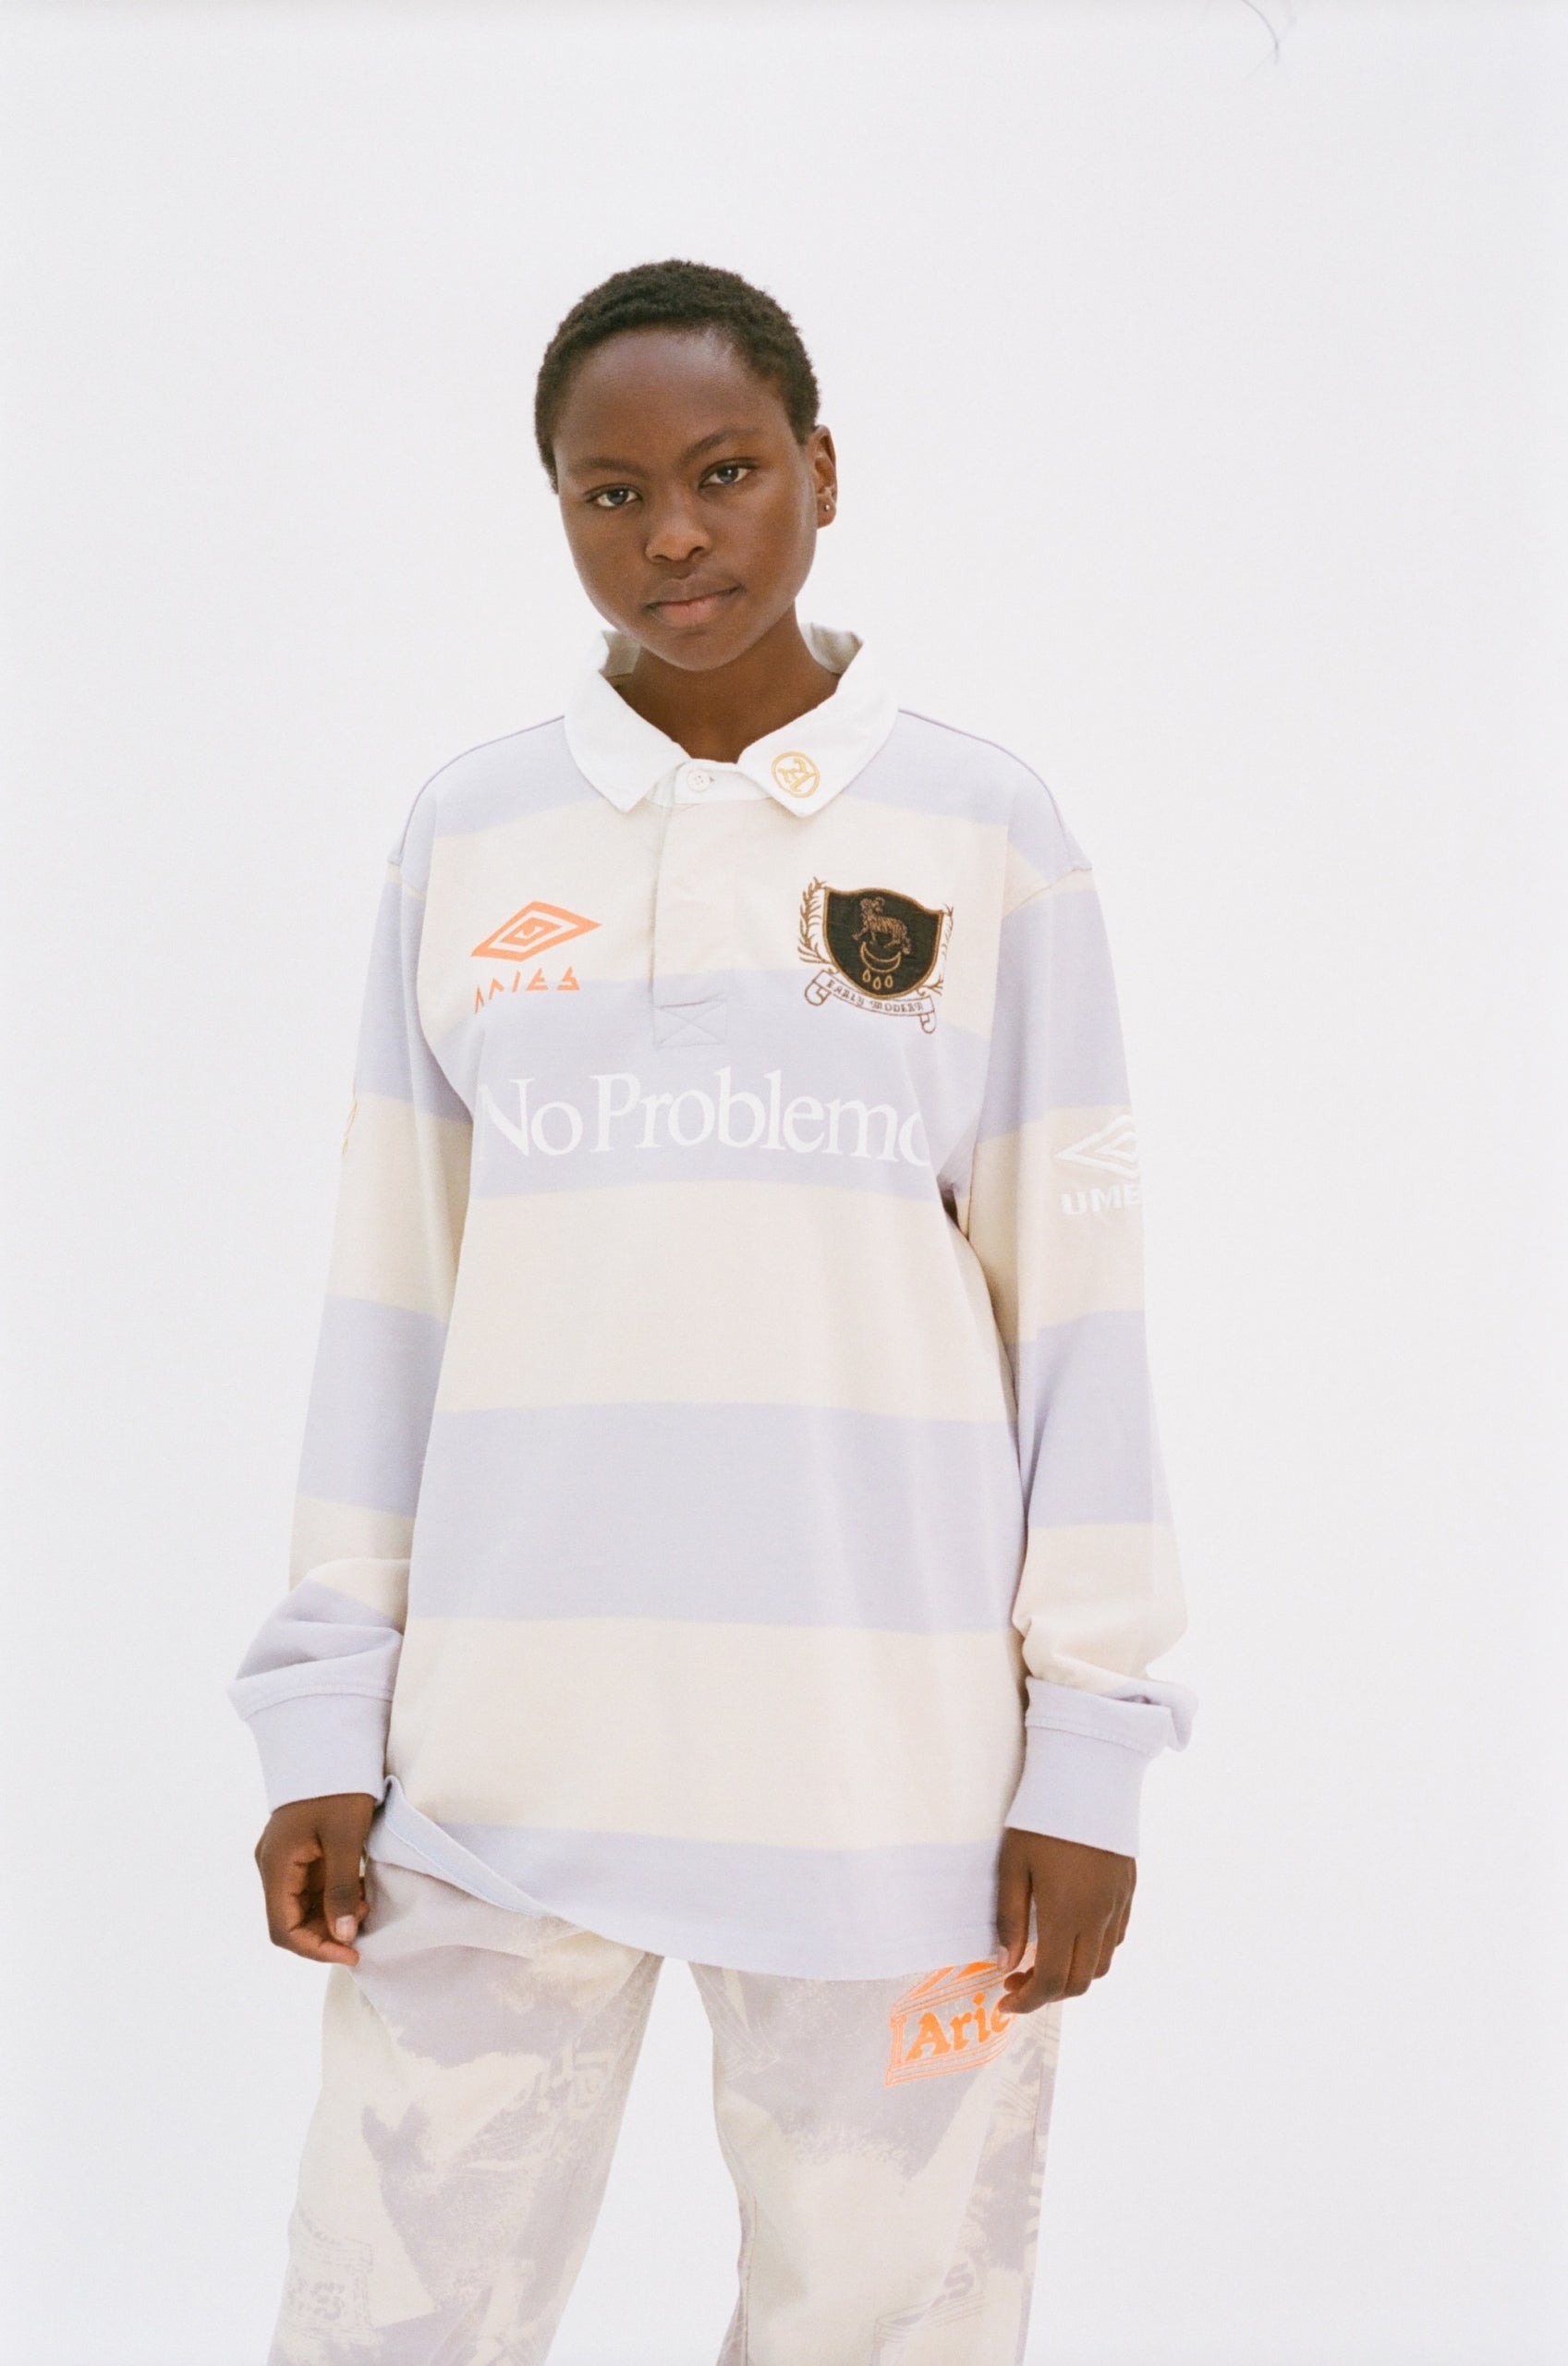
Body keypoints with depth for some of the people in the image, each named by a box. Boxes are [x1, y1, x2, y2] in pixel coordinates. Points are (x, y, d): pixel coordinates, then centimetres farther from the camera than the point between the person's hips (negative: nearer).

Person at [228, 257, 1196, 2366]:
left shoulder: (985, 830, 3)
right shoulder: (467, 832, 7)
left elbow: (1075, 1303, 2)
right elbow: (391, 1294, 9)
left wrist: (1090, 1743, -1)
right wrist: (325, 1715, 6)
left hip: (890, 1762, -1)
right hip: (503, 1755, 2)